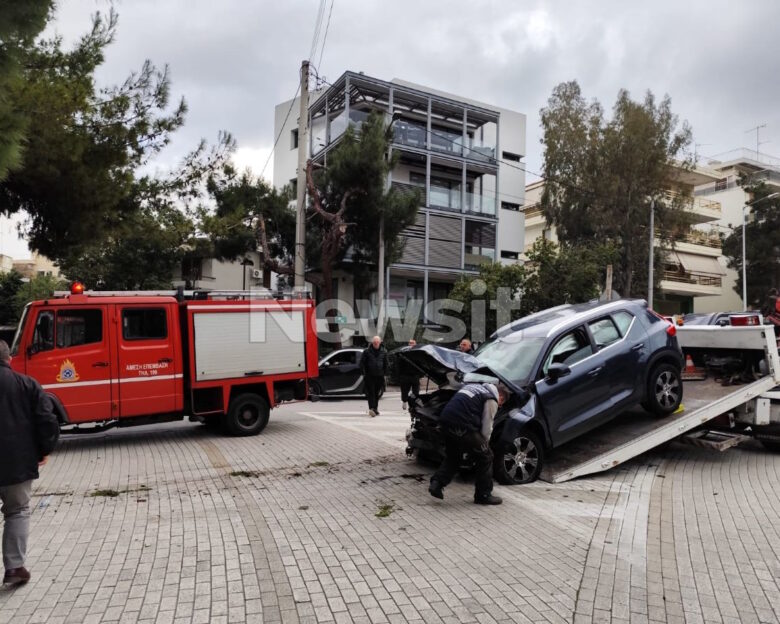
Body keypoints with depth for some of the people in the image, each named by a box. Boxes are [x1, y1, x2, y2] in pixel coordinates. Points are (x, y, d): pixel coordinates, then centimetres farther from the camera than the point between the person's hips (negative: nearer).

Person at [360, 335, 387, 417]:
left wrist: (384, 373, 10)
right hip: (369, 376, -3)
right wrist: (364, 373, -5)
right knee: (371, 392, -11)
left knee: (377, 393, 10)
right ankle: (371, 408, -18)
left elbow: (385, 364, 15)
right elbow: (362, 363, 1)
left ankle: (375, 409, 19)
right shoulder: (367, 351, -1)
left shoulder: (383, 352, 7)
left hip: (379, 376, 3)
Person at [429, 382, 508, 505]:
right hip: (462, 426, -8)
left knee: (452, 457, 26)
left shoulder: (474, 387, 27)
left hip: (445, 421, 8)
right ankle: (484, 495, 16)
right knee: (485, 457, 9)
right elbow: (487, 426, 1)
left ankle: (436, 484, 12)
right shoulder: (491, 399, 4)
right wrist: (484, 444, 18)